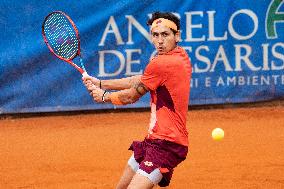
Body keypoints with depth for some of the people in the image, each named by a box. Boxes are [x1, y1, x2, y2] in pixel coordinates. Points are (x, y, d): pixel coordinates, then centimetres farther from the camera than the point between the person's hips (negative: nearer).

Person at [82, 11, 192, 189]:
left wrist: (104, 97, 14)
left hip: (165, 144, -11)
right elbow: (139, 81, 19)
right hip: (155, 139, 11)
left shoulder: (161, 63, -19)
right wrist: (100, 83, 20)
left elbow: (130, 97, -5)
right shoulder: (180, 55, 10)